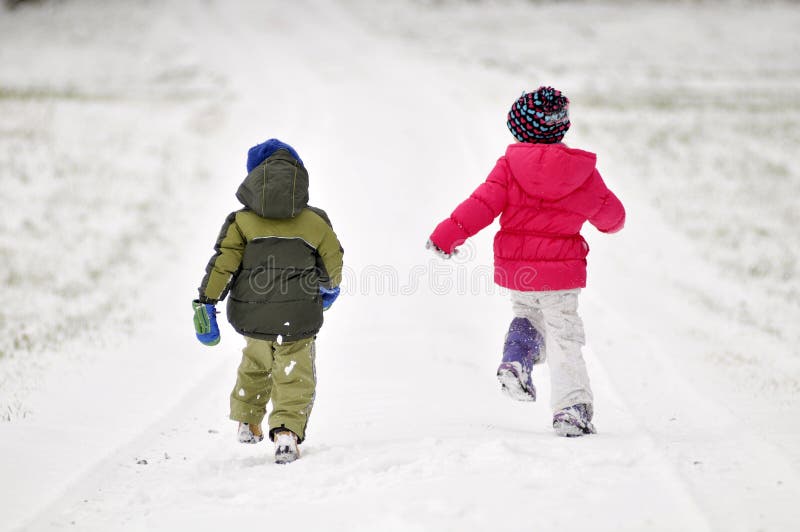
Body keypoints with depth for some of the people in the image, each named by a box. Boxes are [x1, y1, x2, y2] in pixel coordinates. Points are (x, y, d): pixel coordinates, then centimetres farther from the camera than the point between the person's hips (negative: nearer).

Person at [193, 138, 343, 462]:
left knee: (255, 364, 27)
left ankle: (247, 424, 43)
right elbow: (333, 262, 13)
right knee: (294, 378, 3)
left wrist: (206, 304, -5)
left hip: (253, 316, 2)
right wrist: (329, 288, 35)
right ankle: (287, 431, -20)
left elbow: (223, 263, -6)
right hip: (297, 320, -2)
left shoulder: (242, 220, 2)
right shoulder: (315, 221, 4)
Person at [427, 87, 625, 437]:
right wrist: (612, 223, 33)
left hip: (515, 270, 1)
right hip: (561, 271, -1)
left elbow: (483, 204, -13)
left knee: (526, 315, 29)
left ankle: (516, 361, 3)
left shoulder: (510, 166, -7)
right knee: (564, 337, 7)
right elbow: (612, 214, 9)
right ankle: (571, 409, -2)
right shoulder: (583, 172, -2)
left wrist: (447, 235, -6)